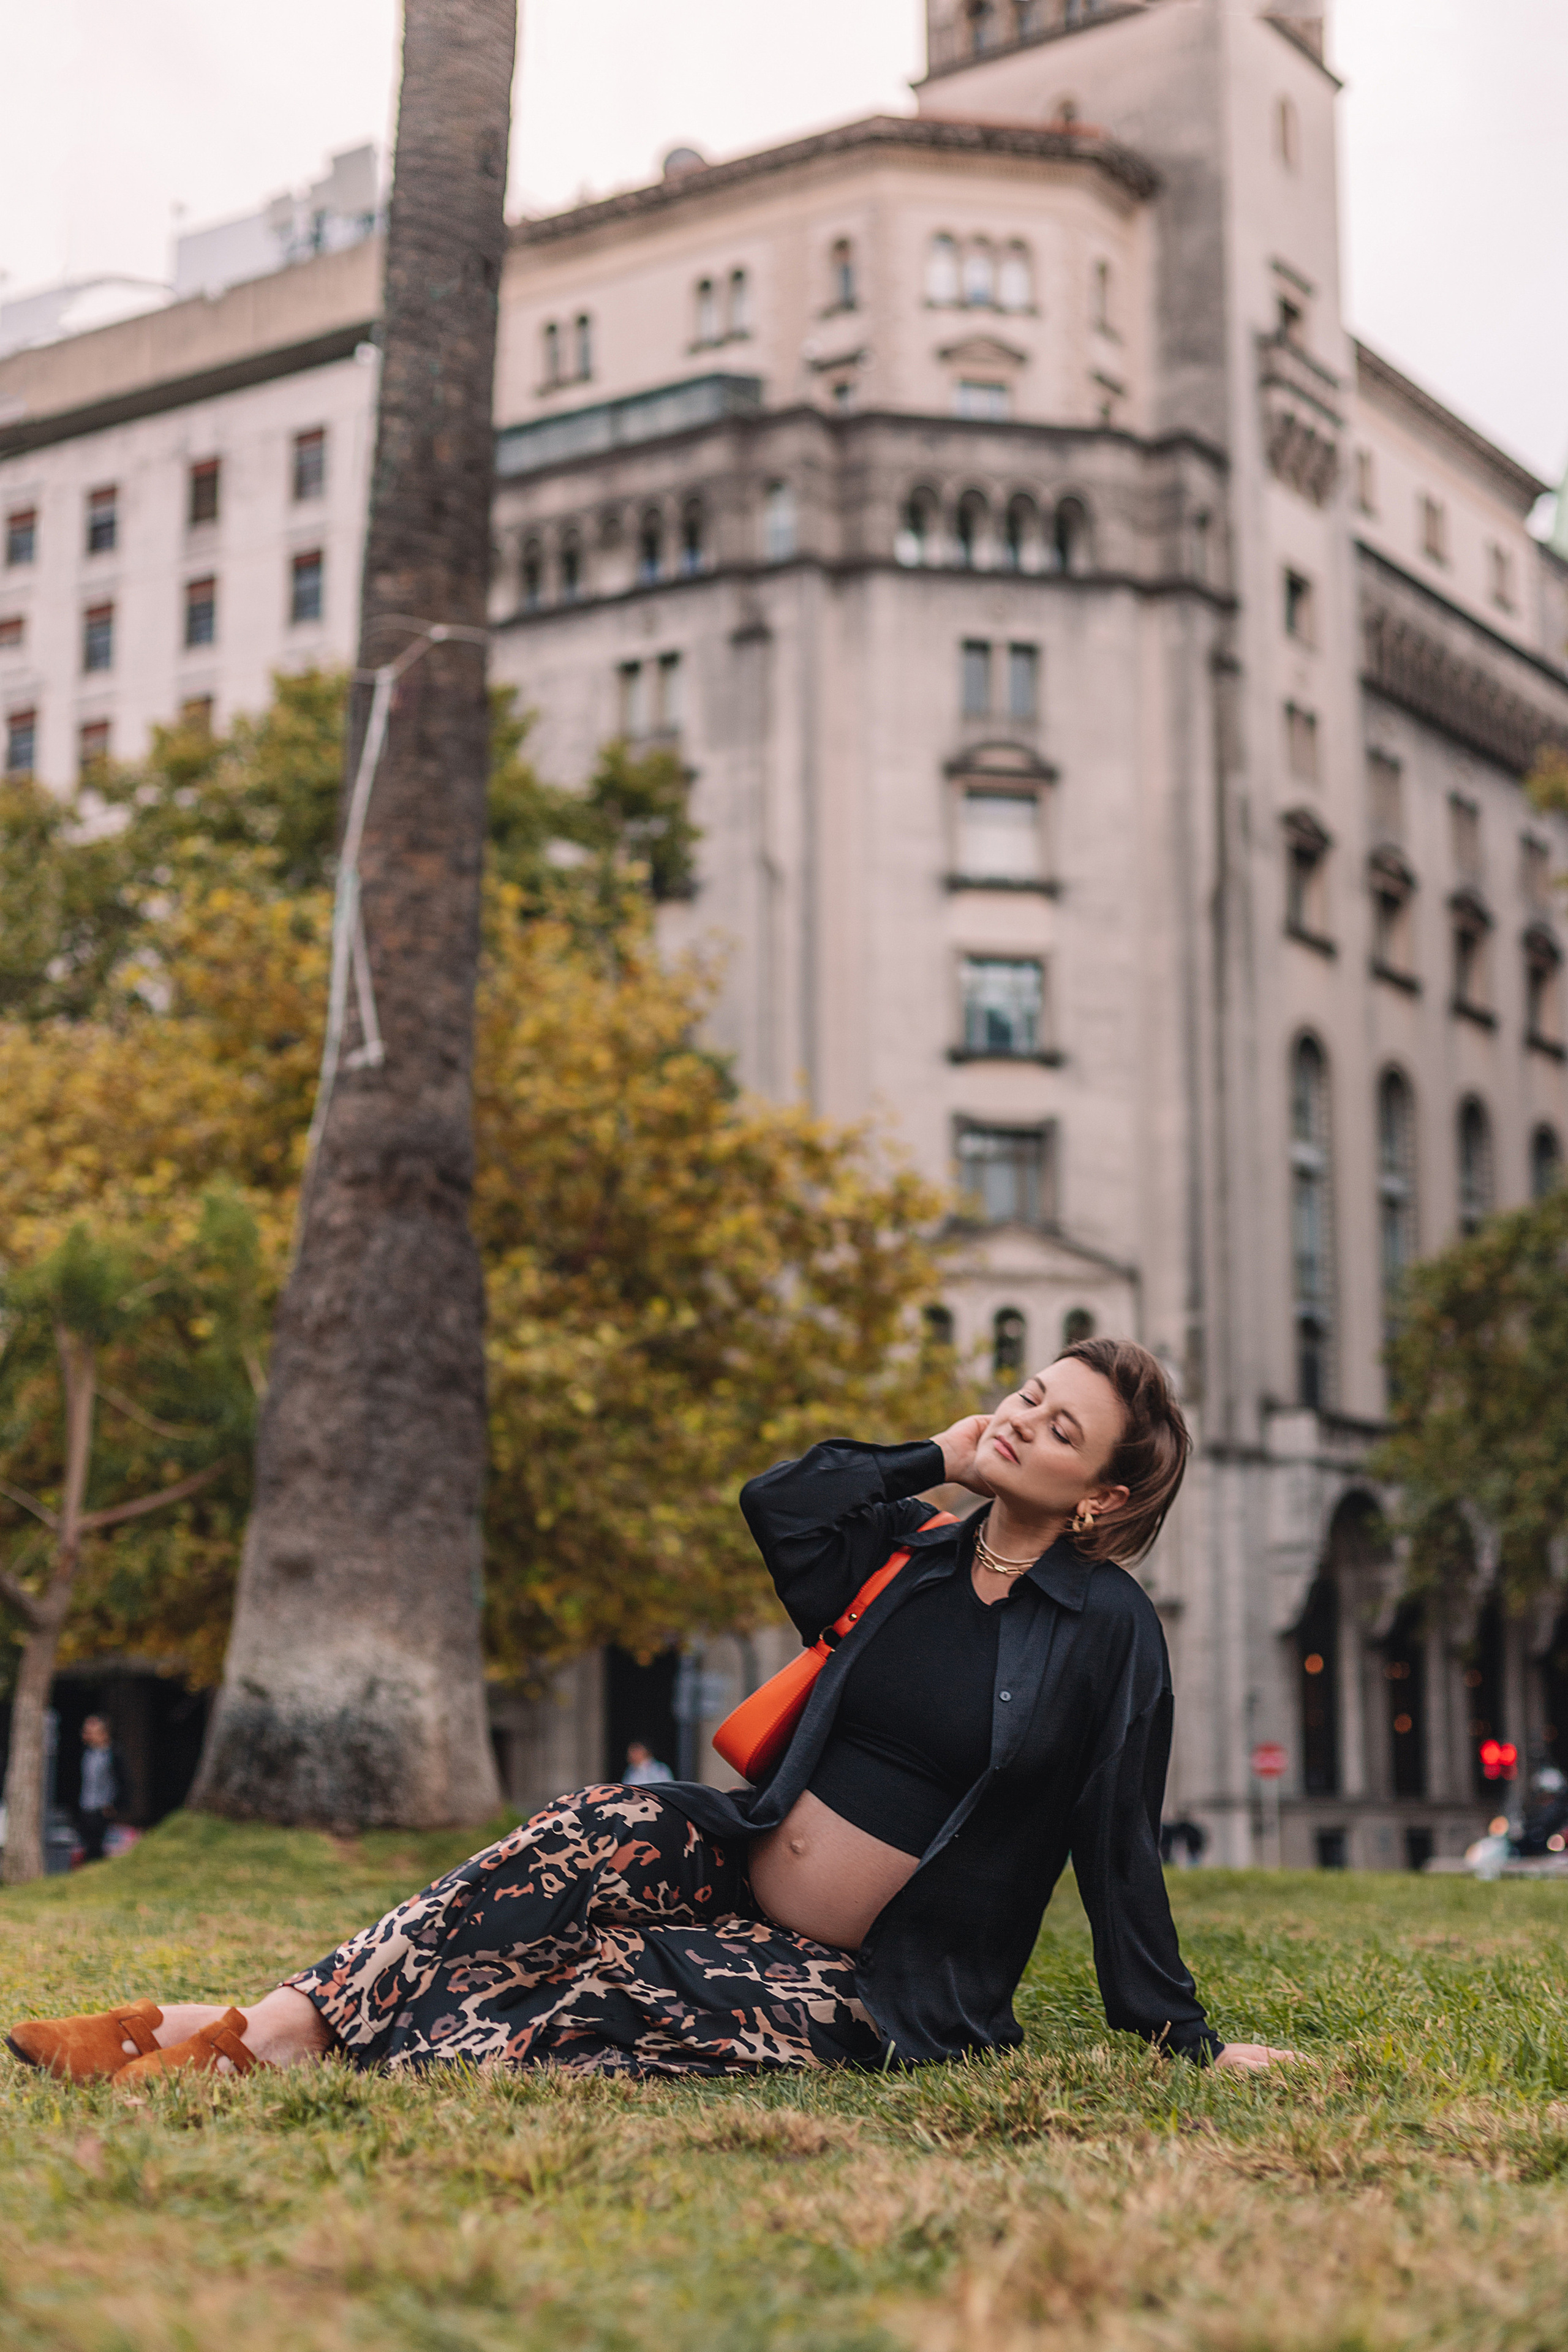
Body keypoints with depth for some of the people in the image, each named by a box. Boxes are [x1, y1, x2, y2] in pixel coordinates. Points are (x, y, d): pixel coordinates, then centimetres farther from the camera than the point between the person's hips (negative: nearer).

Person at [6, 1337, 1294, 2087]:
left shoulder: (1109, 1627, -6)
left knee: (611, 1992, -30)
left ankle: (265, 2048, -31)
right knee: (594, 1836, -26)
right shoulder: (912, 1553, 8)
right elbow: (778, 1503, -9)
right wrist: (939, 1458, -4)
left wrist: (1188, 2040, -3)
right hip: (744, 1865, 5)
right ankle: (279, 2019, -33)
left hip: (863, 1984, -5)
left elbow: (1120, 1846, -3)